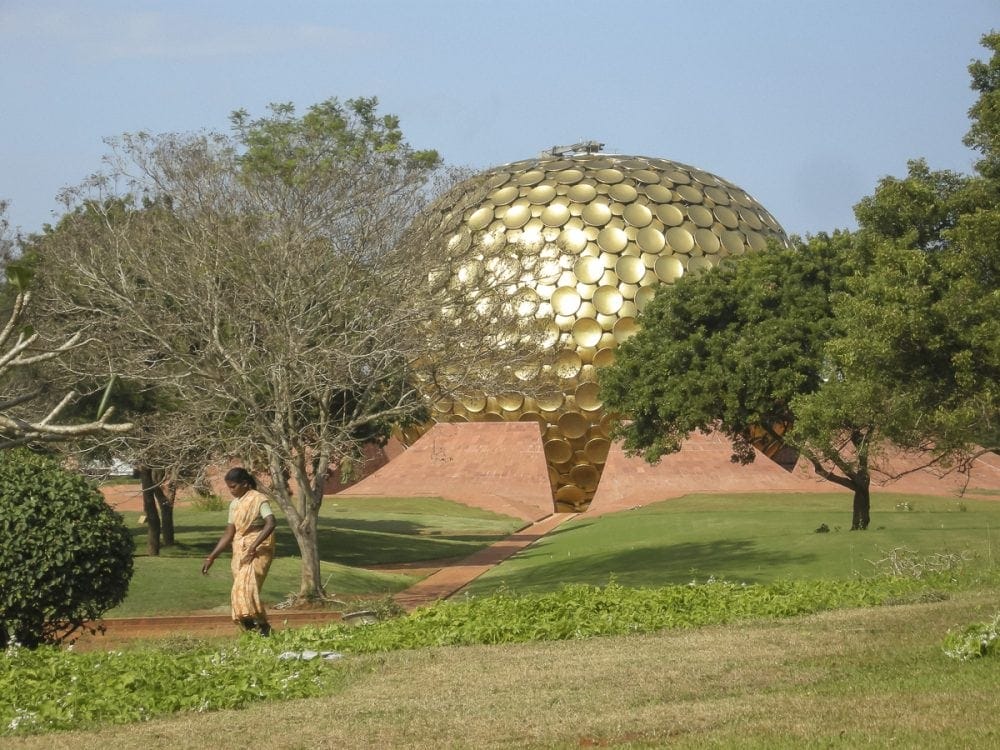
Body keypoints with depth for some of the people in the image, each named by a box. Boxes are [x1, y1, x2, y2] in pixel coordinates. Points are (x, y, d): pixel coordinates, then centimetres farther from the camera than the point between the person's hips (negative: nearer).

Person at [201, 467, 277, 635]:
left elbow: (270, 523, -23)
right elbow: (229, 534, 17)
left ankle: (262, 626, -19)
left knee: (246, 587, -23)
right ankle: (251, 630, 7)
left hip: (258, 551, -7)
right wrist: (211, 558, 13)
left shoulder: (259, 500, -8)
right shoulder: (234, 504, 14)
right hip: (239, 552, 7)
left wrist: (254, 546, -31)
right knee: (240, 591, 2)